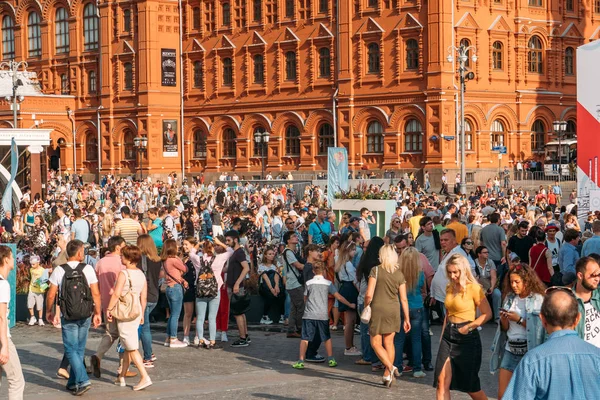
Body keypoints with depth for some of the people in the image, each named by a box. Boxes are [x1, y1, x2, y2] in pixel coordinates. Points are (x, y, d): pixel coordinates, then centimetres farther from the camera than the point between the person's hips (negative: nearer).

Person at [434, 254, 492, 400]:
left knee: (470, 385, 4)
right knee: (442, 382, -4)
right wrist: (442, 336, 15)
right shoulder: (450, 288, 9)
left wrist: (468, 327, -17)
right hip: (448, 336, 6)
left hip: (467, 338, -6)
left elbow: (487, 314, -13)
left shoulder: (474, 288, -11)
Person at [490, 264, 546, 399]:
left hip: (528, 351, -5)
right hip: (510, 350, 5)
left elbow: (539, 328, -13)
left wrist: (519, 319, -15)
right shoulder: (510, 298, 10)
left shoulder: (538, 299, -8)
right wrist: (503, 319, -6)